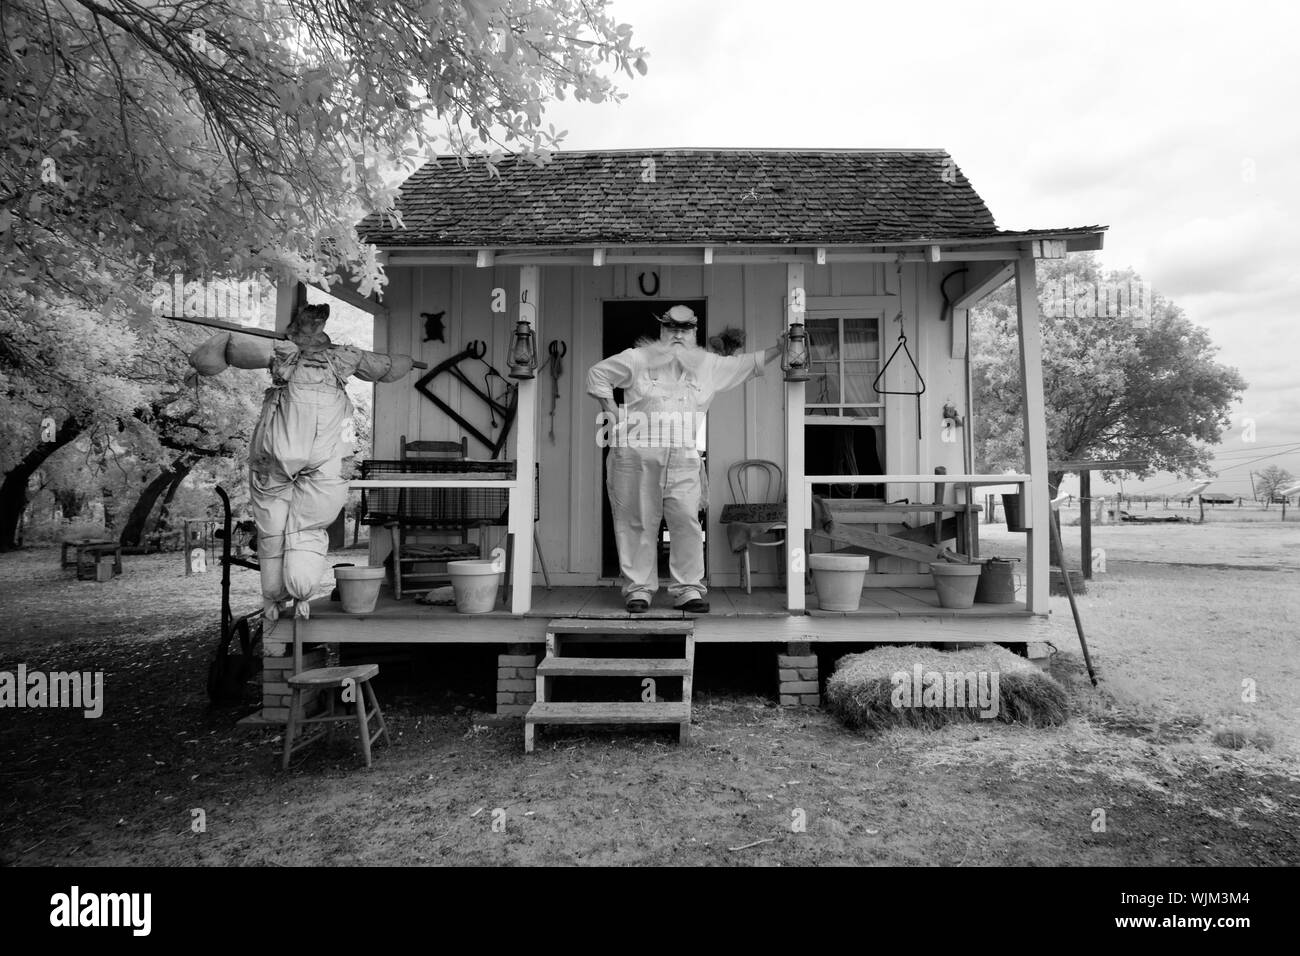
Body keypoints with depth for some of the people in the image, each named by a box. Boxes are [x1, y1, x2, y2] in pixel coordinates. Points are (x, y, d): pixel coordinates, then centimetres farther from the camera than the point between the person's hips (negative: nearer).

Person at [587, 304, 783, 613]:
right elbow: (597, 374, 14)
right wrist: (610, 410, 5)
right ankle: (638, 588, 9)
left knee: (687, 521, -5)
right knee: (638, 522, 0)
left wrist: (779, 348, 17)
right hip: (637, 455, -2)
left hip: (684, 459, 2)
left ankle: (688, 589, 4)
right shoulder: (637, 359, 7)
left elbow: (747, 364, 25)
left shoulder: (709, 365, 15)